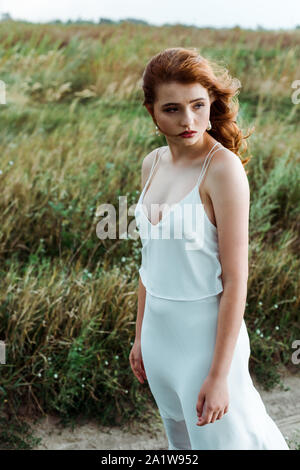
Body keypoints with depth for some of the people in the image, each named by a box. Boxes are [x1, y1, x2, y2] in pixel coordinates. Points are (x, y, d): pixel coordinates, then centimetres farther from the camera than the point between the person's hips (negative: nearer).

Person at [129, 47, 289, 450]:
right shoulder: (153, 164, 2)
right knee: (181, 444, 24)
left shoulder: (223, 168, -20)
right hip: (159, 328, 7)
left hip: (205, 334, -7)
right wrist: (140, 336, 14)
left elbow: (235, 280, -20)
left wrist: (219, 375, -19)